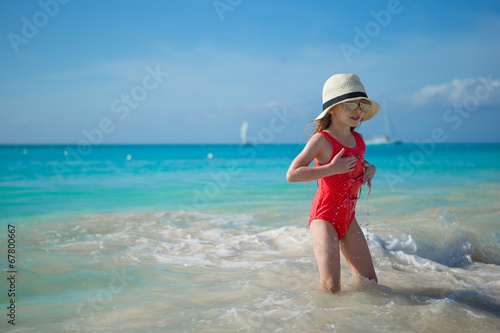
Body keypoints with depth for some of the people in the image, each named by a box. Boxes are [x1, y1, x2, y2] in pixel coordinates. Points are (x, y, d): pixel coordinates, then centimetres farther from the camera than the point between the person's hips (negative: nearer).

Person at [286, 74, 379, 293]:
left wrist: (369, 169, 6)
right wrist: (331, 169, -24)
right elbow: (292, 174, -21)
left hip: (348, 218, 7)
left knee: (370, 281, 10)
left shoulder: (358, 140, 8)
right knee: (331, 288, -13)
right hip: (324, 217, -7)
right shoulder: (322, 140, -13)